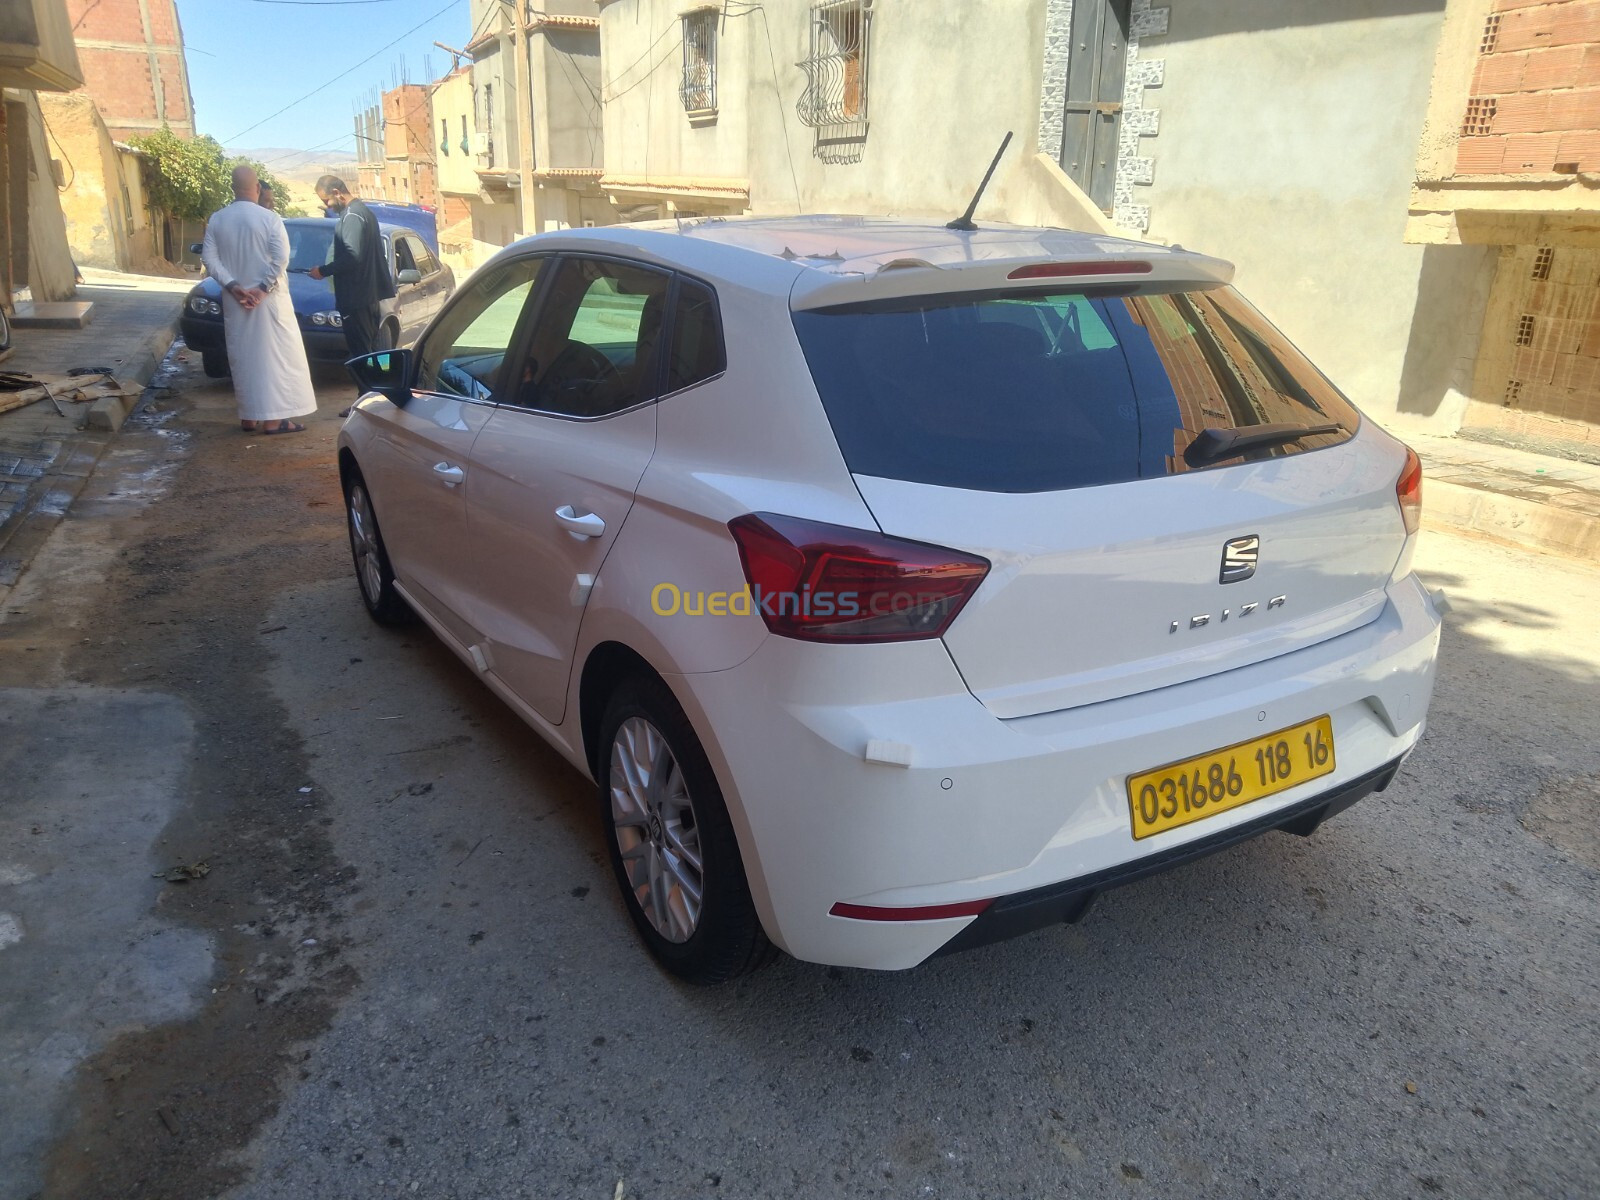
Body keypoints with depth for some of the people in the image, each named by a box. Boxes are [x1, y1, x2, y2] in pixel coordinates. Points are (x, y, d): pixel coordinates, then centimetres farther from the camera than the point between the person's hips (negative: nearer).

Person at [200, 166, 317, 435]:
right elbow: (281, 258, -17)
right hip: (268, 298, -4)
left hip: (235, 301, 4)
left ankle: (248, 417, 13)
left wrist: (234, 287, -5)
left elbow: (209, 257, -1)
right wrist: (263, 288, -13)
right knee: (275, 354, 0)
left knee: (242, 357, 11)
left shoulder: (216, 219, 4)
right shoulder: (269, 218, -8)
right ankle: (273, 417, -4)